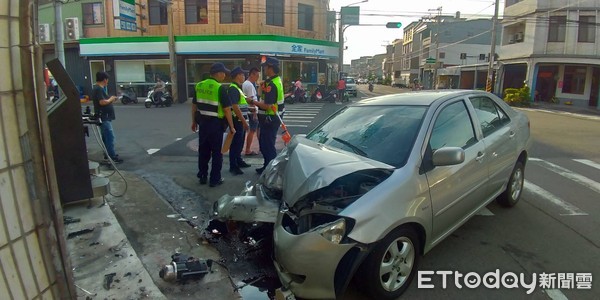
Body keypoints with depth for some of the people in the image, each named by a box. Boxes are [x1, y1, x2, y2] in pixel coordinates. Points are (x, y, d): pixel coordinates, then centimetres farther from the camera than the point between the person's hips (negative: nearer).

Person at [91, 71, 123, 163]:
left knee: (106, 137, 17)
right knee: (110, 137, -9)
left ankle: (108, 154, 26)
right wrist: (111, 99, -12)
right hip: (104, 117, -11)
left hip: (104, 117, 11)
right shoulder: (99, 89, -18)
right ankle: (112, 157, -7)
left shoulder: (98, 88, 15)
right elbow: (102, 102, -27)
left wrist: (111, 100, 11)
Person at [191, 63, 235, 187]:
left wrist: (194, 121, 21)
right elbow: (227, 109, -15)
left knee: (203, 150, 16)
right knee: (217, 152, 5)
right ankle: (215, 179, 11)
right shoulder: (220, 88, -14)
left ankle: (202, 177, 25)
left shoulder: (199, 86, 6)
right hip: (215, 124, -6)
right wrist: (231, 126, -8)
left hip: (202, 122, 6)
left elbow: (194, 105, 12)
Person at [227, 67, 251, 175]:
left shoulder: (238, 88, 16)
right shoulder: (233, 88, -16)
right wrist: (243, 120, -24)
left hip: (241, 120, 10)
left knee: (240, 142, 18)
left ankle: (238, 161, 31)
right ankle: (233, 166, 2)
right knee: (235, 143, -4)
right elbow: (235, 107, -23)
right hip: (237, 120, -10)